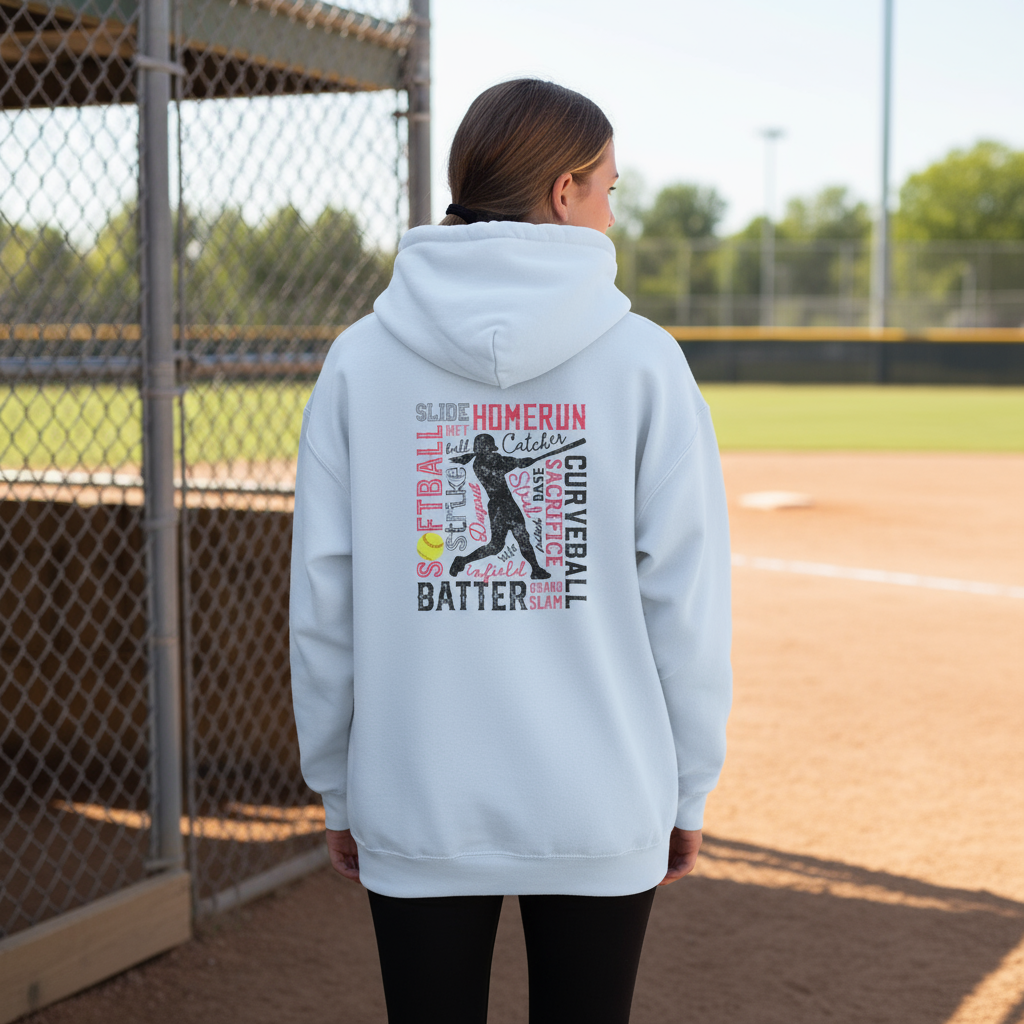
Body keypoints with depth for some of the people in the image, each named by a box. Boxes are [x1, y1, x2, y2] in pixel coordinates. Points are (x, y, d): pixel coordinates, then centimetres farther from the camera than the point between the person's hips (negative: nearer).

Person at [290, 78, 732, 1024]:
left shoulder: (361, 361, -2)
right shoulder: (643, 360, -6)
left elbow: (324, 599, -1)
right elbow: (684, 598, -6)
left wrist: (337, 785, 10)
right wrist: (689, 788, 5)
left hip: (416, 808, 1)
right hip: (602, 807, -1)